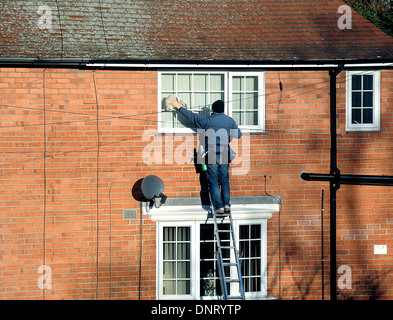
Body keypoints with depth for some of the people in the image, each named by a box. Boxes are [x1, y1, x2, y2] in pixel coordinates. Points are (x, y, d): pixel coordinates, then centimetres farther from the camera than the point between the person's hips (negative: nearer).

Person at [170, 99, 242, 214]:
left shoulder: (207, 120, -3)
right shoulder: (230, 121, 4)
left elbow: (191, 116, 6)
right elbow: (238, 135, 11)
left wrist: (179, 106, 17)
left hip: (211, 155, -2)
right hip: (225, 155, 2)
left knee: (213, 182, 2)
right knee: (224, 180, 11)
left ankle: (219, 206, -3)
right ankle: (227, 204, 3)